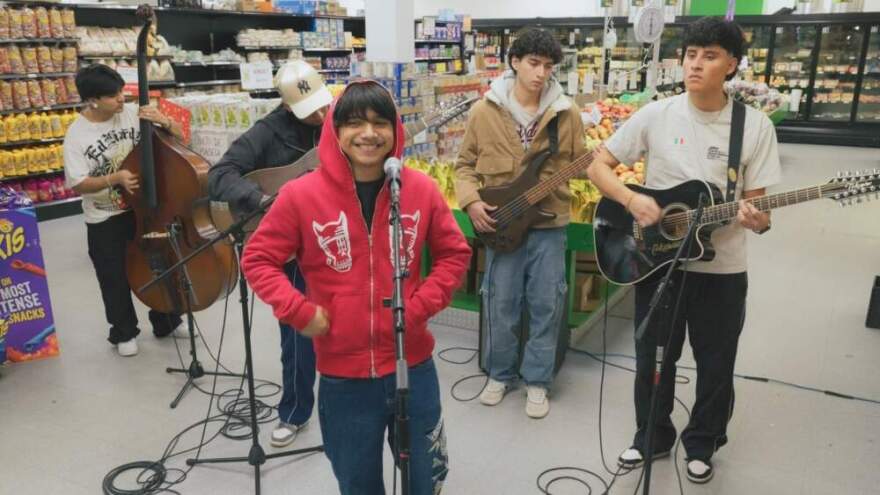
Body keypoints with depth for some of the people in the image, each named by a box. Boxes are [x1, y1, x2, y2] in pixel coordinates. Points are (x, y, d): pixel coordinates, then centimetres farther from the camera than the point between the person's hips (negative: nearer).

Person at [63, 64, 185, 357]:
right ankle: (124, 332, 30)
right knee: (115, 279, 9)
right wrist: (114, 178, -28)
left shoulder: (132, 113, -8)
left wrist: (163, 122, -22)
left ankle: (167, 321, 34)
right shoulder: (77, 135, -13)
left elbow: (179, 139, -2)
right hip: (105, 221, -2)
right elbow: (77, 184, -15)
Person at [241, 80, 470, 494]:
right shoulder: (301, 195, -12)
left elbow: (454, 254, 5)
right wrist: (299, 311, -13)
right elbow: (258, 259, -2)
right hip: (343, 374, -1)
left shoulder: (421, 189, -6)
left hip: (412, 365, 1)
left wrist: (422, 304, -8)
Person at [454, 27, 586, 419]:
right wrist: (471, 201, -9)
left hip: (549, 222, 1)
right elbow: (465, 164, 5)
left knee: (547, 304, 6)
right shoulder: (485, 110, -1)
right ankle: (500, 373, 29)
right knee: (501, 304, 8)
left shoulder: (566, 112, 0)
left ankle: (537, 380, 23)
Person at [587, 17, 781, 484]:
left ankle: (701, 445, 38)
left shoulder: (756, 126, -6)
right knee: (652, 360, 14)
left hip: (721, 268, 0)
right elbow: (598, 166, -3)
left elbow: (755, 203, -4)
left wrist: (757, 221, -27)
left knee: (715, 366, 14)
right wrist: (632, 201, -19)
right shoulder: (656, 115, -6)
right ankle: (652, 437, 37)